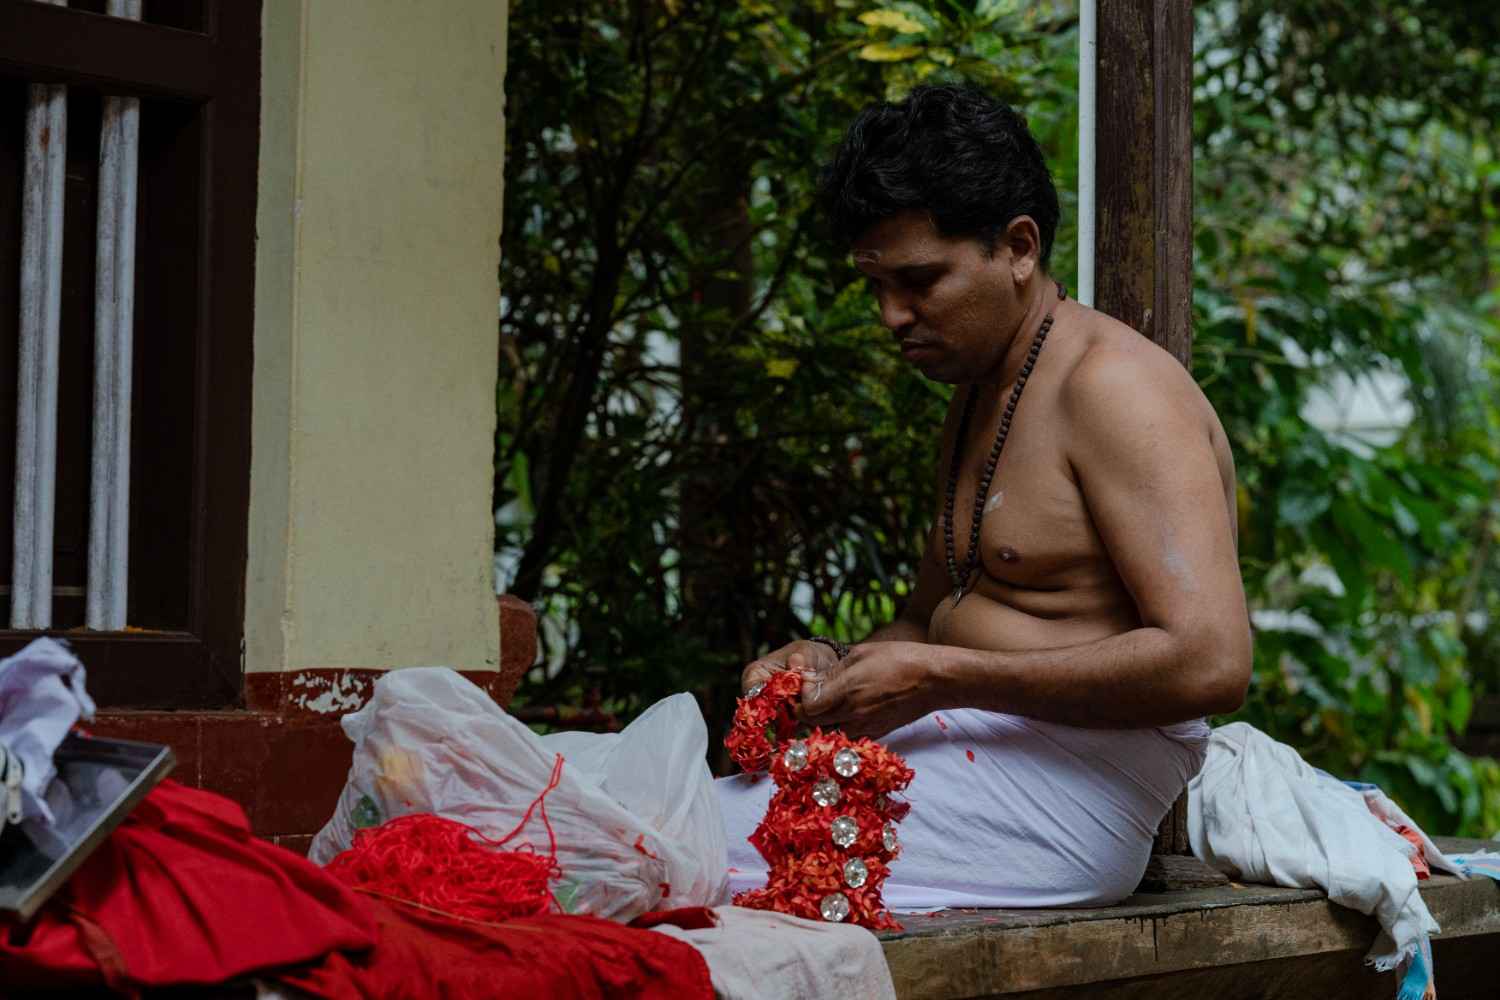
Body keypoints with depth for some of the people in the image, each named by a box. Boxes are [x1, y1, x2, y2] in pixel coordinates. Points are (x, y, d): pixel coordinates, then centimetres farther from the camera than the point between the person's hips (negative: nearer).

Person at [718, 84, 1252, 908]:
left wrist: (937, 681, -17)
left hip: (1065, 789, -9)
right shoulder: (976, 399, 21)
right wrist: (834, 664, 5)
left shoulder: (1113, 388, -9)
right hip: (970, 749, 9)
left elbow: (1209, 663, -20)